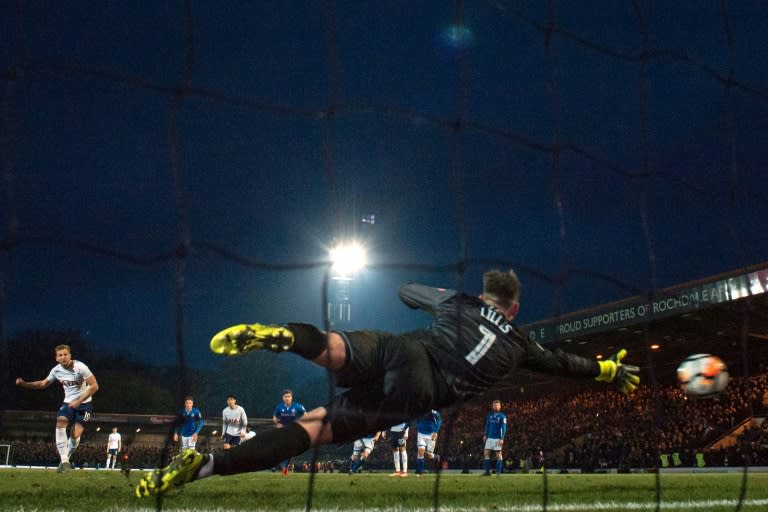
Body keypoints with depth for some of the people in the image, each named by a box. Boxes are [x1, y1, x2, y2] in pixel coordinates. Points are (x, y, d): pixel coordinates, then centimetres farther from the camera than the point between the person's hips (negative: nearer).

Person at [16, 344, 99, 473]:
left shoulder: (80, 367, -21)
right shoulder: (56, 370, -3)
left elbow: (94, 386, -20)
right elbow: (44, 383, 14)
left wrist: (78, 401, -23)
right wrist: (24, 384, 0)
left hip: (84, 403, -4)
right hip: (68, 403, 4)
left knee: (75, 434, -16)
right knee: (60, 424, -23)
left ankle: (66, 458, 12)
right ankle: (64, 461, -21)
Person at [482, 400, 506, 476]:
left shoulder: (502, 416, -5)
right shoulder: (490, 415, 11)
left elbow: (504, 428, -8)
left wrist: (502, 439, -15)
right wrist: (485, 435, 15)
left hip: (497, 438, -5)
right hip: (489, 438, 5)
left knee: (498, 454, -1)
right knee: (486, 453, 0)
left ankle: (498, 472, 3)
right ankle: (486, 471, 4)